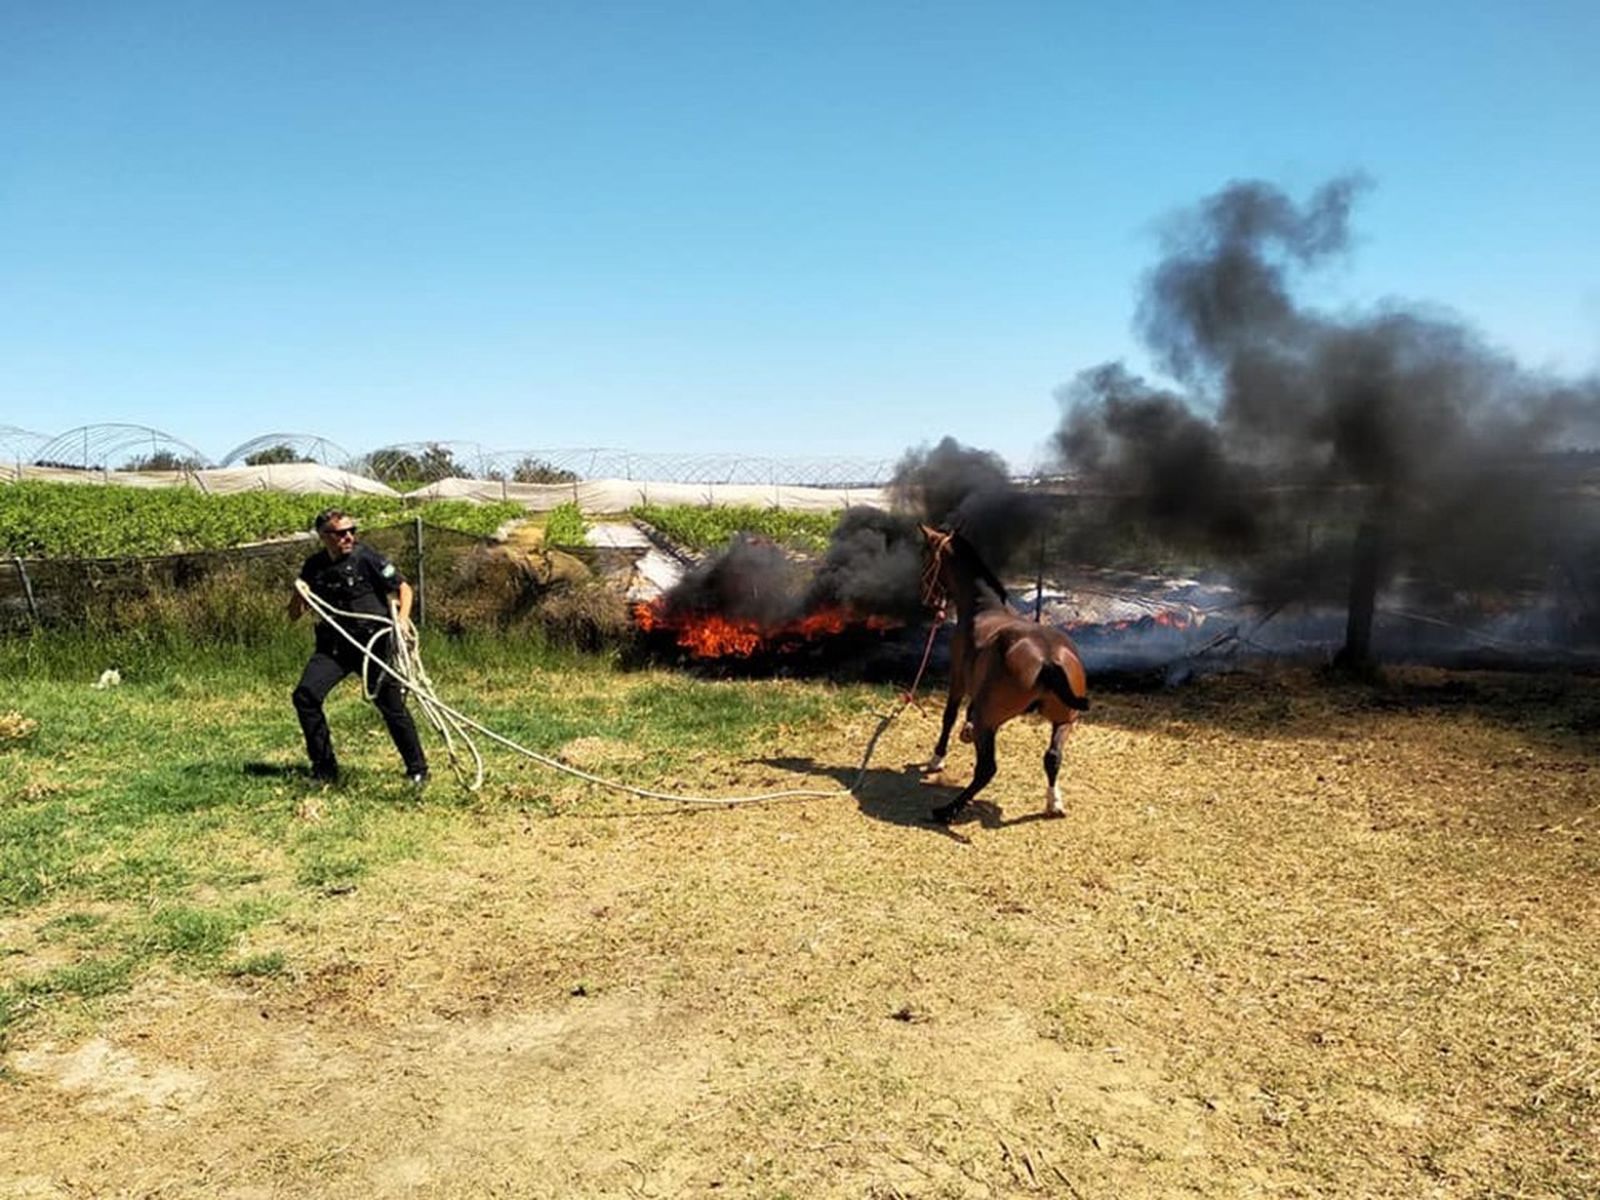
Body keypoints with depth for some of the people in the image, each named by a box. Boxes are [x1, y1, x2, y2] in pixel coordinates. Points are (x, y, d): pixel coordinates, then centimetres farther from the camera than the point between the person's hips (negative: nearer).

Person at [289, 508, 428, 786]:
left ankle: (417, 769, 11)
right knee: (305, 695, -11)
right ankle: (324, 767, 4)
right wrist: (298, 596, -11)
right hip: (334, 645, 4)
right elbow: (293, 616, 10)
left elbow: (403, 587, -1)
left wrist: (402, 618, -17)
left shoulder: (365, 557, -7)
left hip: (373, 641, -4)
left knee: (392, 704, -5)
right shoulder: (314, 567, 5)